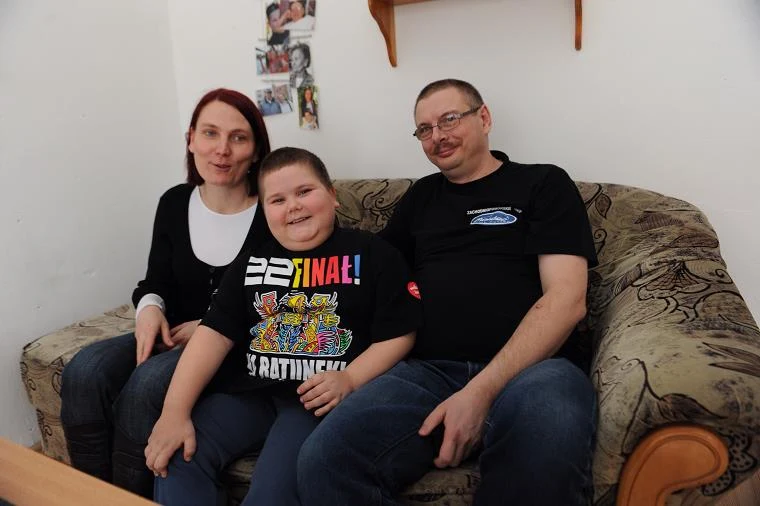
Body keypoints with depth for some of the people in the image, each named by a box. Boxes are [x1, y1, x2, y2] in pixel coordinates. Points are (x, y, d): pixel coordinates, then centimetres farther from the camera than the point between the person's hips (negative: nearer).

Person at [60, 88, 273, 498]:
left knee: (146, 384, -29)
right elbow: (157, 281, 12)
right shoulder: (174, 203, 4)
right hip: (176, 336, 6)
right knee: (83, 372, -18)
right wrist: (149, 306, -12)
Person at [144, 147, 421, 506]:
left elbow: (399, 335, -1)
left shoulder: (371, 254, 3)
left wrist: (350, 379, -17)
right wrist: (175, 412, -7)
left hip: (321, 399, -4)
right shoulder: (251, 263, 14)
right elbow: (214, 335, 4)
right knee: (176, 456, -14)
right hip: (250, 393, 5)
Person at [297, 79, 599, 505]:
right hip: (428, 371, 3)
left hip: (530, 368, -2)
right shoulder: (422, 195, 23)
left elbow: (566, 298, -3)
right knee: (323, 461, -27)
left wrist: (483, 390, -15)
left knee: (547, 460, -38)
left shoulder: (544, 184, 10)